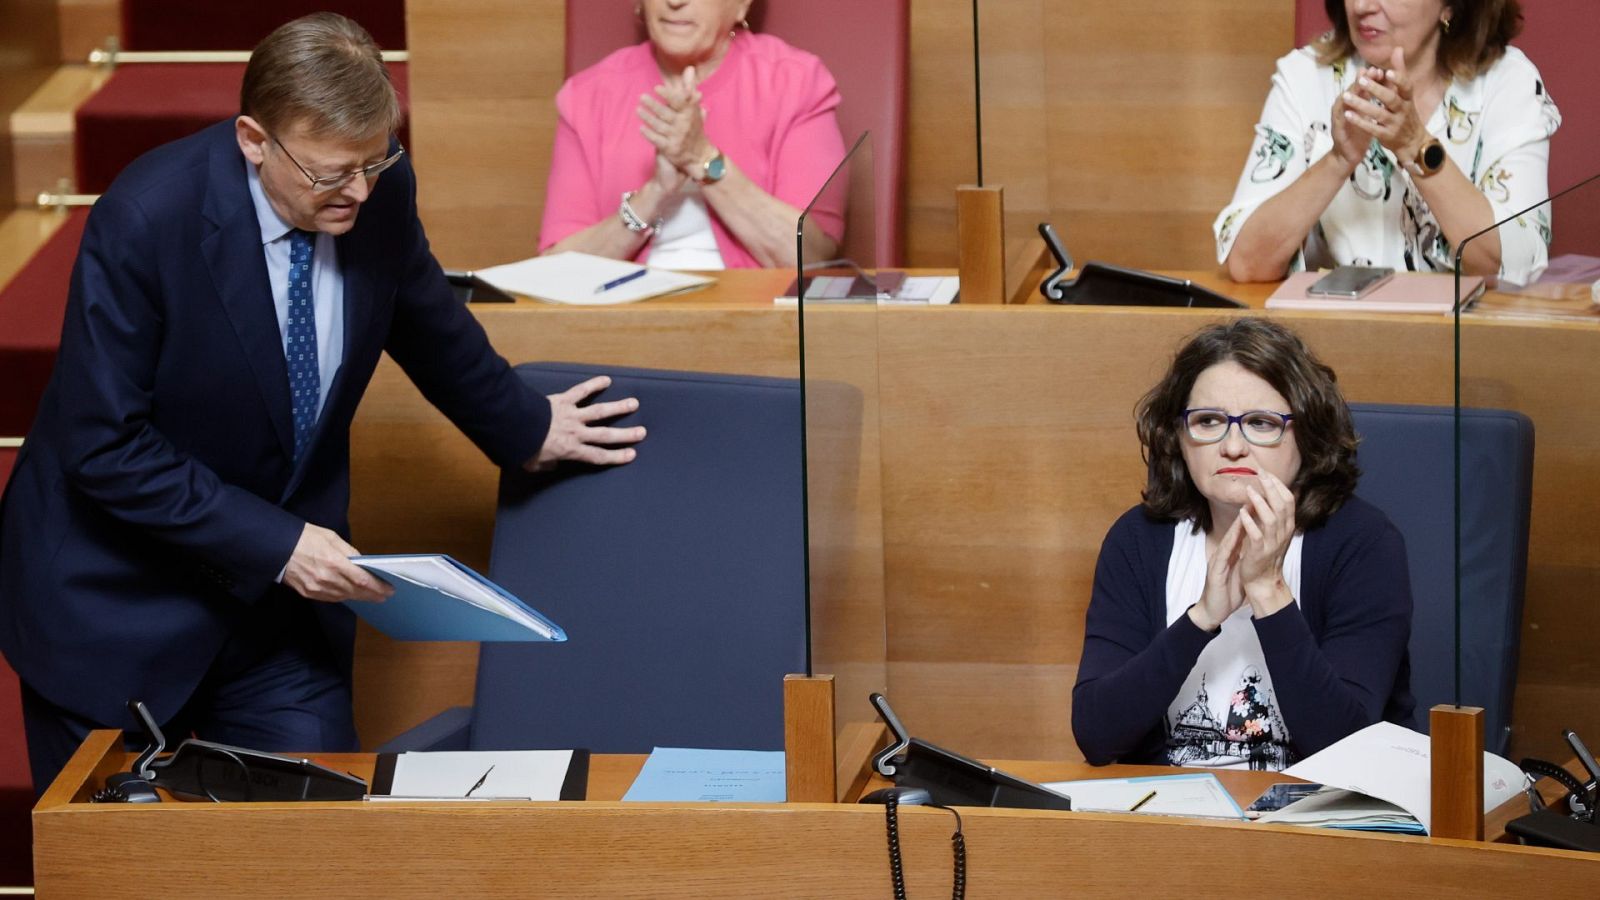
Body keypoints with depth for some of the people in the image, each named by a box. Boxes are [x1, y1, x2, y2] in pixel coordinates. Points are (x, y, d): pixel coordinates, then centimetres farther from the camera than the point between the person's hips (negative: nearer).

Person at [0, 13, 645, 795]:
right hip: (118, 601, -4)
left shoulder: (379, 192, -9)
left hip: (283, 585, 4)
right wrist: (276, 545, -25)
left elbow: (429, 325, 14)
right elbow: (106, 448, -23)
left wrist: (527, 429, 25)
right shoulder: (144, 219, -25)